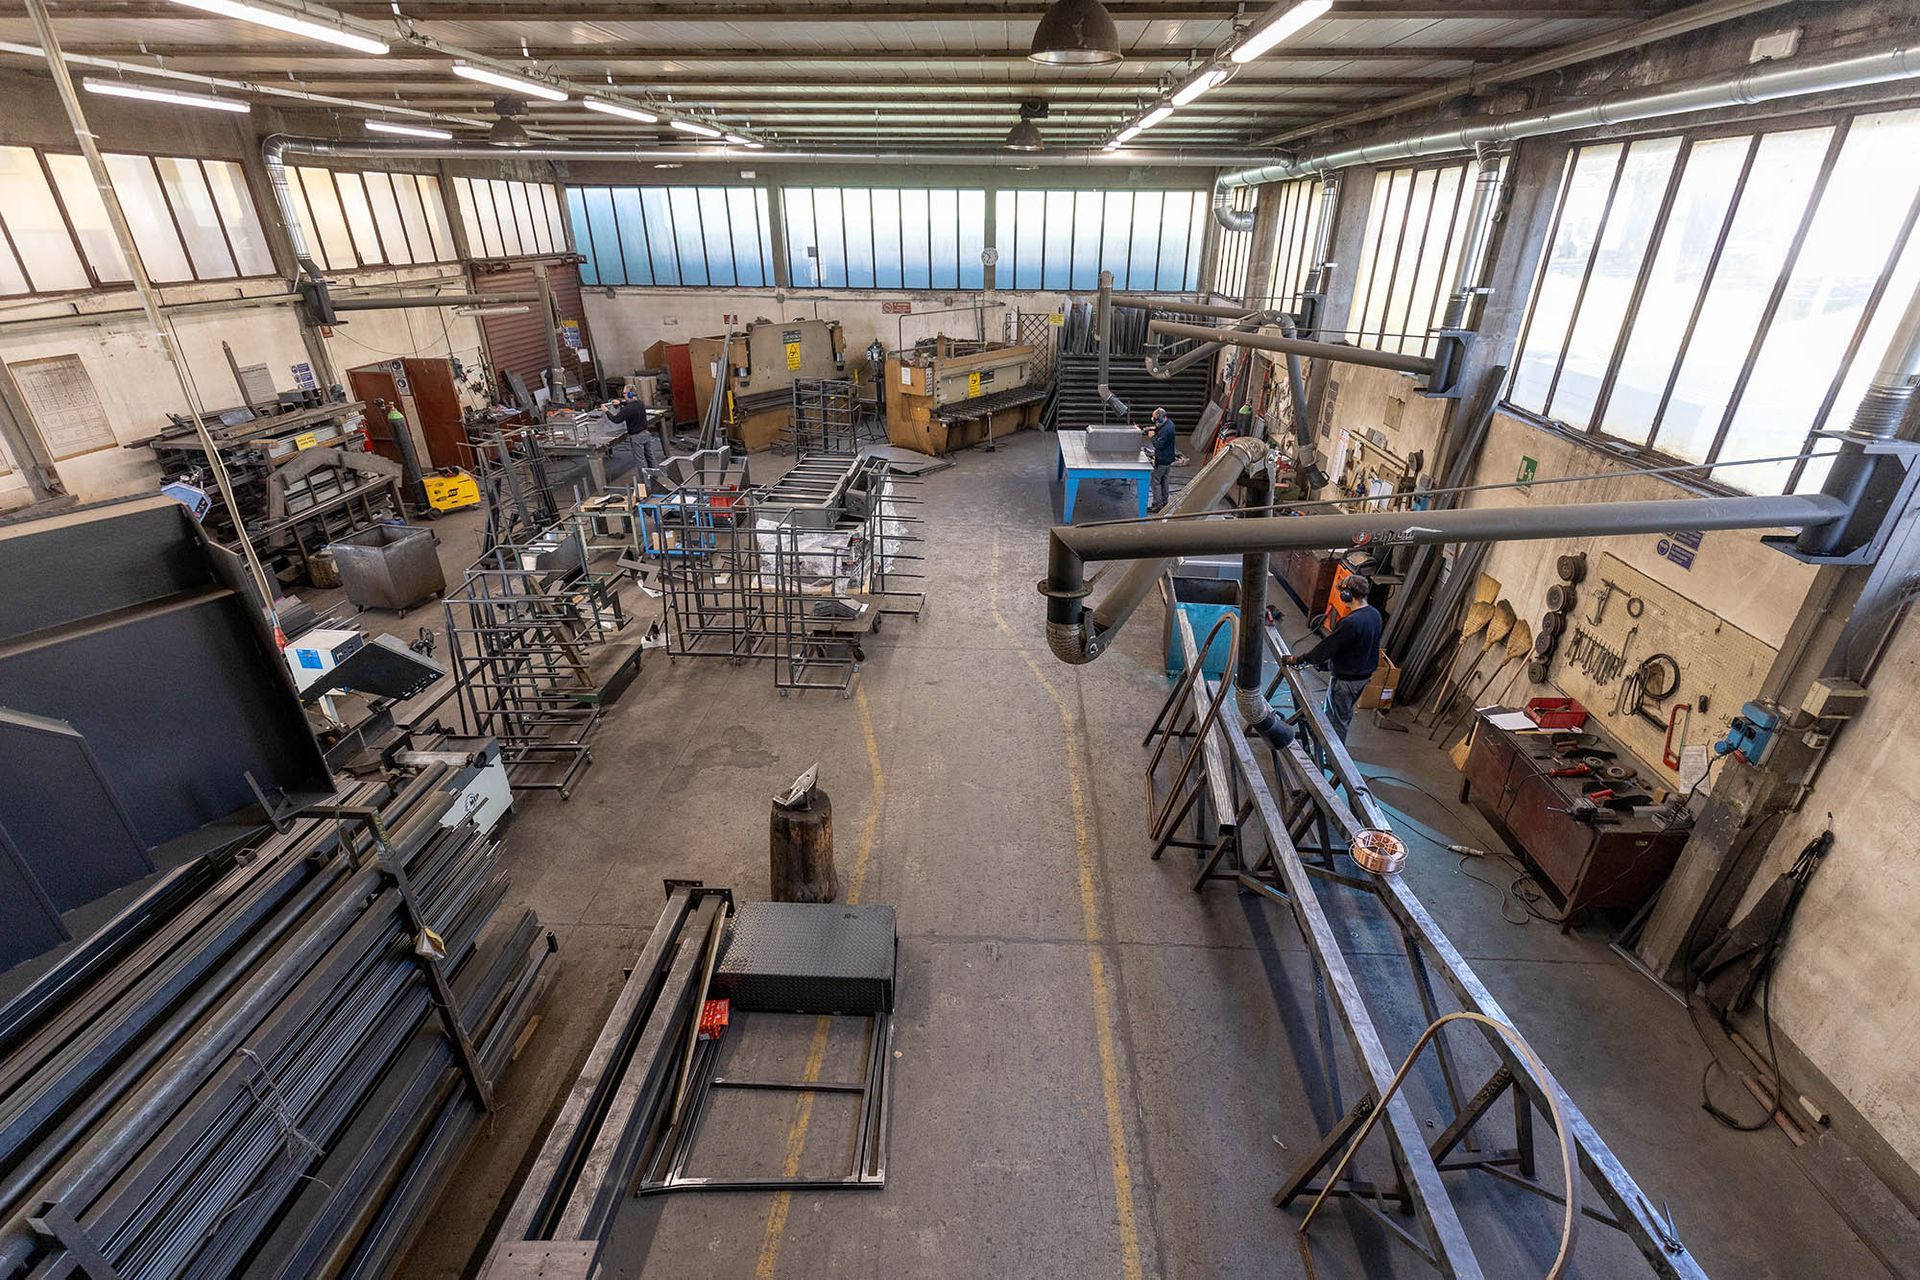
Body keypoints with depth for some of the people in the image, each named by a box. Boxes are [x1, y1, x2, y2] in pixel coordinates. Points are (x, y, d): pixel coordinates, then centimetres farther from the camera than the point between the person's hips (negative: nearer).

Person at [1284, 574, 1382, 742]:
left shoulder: (1350, 623, -31)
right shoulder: (1375, 614, -3)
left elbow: (1325, 648, -25)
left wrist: (1299, 659, -13)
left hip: (1346, 679, -9)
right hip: (1365, 674, 9)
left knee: (1336, 719, 8)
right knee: (1345, 714, 26)